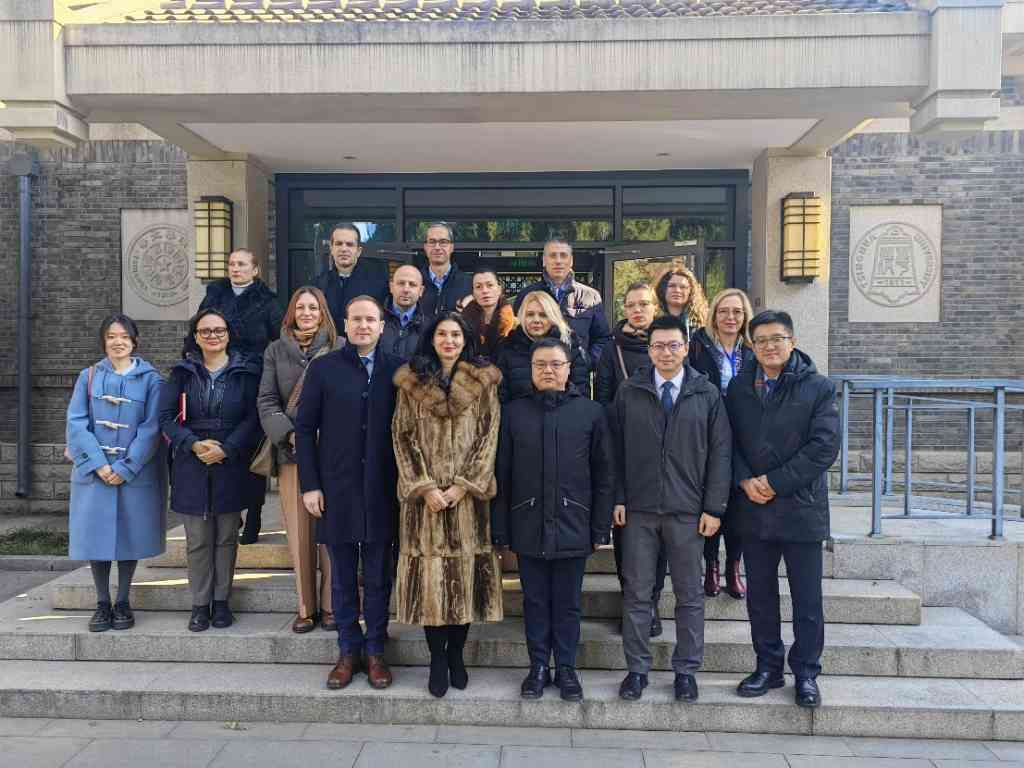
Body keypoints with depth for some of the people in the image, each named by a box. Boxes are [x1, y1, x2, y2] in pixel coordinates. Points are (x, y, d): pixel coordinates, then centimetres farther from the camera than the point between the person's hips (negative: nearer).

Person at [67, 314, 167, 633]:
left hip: (135, 471, -1)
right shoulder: (89, 377, 6)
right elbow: (77, 423, -1)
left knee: (129, 534, 4)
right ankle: (102, 603, 16)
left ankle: (123, 602, 17)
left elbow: (150, 428, -5)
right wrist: (100, 464, -12)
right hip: (94, 470, 1)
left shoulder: (150, 379, 1)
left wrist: (125, 468, -12)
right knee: (96, 534, 3)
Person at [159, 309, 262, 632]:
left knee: (226, 536, 8)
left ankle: (222, 600, 19)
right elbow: (166, 417, 1)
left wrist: (226, 449, -14)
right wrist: (194, 444, -14)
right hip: (192, 467, 1)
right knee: (197, 539, 4)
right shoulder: (182, 372, 7)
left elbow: (252, 418, -3)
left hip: (231, 465, -1)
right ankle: (200, 605, 14)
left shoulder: (246, 372, 2)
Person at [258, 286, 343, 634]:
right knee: (299, 532, 3)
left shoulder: (339, 348, 3)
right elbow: (266, 402, 6)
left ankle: (330, 605, 10)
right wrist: (290, 435, -8)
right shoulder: (275, 351, 10)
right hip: (292, 452, 2)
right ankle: (305, 606, 14)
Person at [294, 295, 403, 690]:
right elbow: (305, 428, 2)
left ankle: (375, 651, 22)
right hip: (337, 488, 0)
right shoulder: (323, 368, 2)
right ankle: (348, 650, 24)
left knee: (378, 575, 9)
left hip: (382, 489, 0)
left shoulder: (397, 369, 2)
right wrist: (309, 485, -4)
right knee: (343, 575, 10)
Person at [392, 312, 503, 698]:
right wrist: (424, 487, -8)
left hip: (467, 493, 0)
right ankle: (437, 659, 12)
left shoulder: (483, 382, 6)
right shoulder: (411, 382, 7)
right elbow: (403, 437, 2)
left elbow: (489, 436, 0)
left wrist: (464, 484, -9)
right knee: (430, 572, 0)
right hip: (424, 493, 0)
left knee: (467, 569, 3)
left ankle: (456, 653, 19)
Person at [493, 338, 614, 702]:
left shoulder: (591, 412, 1)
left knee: (568, 602, 9)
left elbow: (603, 474, 2)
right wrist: (500, 528, 0)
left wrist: (601, 528, -2)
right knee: (535, 601, 11)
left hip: (573, 526, -1)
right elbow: (501, 474, 4)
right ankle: (538, 667, 25)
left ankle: (566, 668, 24)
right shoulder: (513, 412, 3)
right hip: (528, 526, 1)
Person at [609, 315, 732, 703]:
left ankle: (686, 670, 22)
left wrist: (713, 507, -4)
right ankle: (637, 669, 19)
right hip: (638, 509, 0)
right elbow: (616, 449, 5)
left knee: (689, 595, 9)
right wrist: (618, 498, -2)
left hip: (688, 510, 0)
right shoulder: (629, 392, 4)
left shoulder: (707, 394, 2)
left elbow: (720, 452, 1)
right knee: (636, 593, 6)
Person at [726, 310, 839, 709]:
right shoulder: (739, 387, 7)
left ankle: (806, 673, 22)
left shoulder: (818, 387, -5)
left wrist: (776, 482, -15)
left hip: (801, 508, -3)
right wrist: (745, 480, -10)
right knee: (760, 595, 13)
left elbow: (824, 447, -12)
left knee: (807, 600, 6)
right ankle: (768, 667, 27)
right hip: (754, 508, 4)